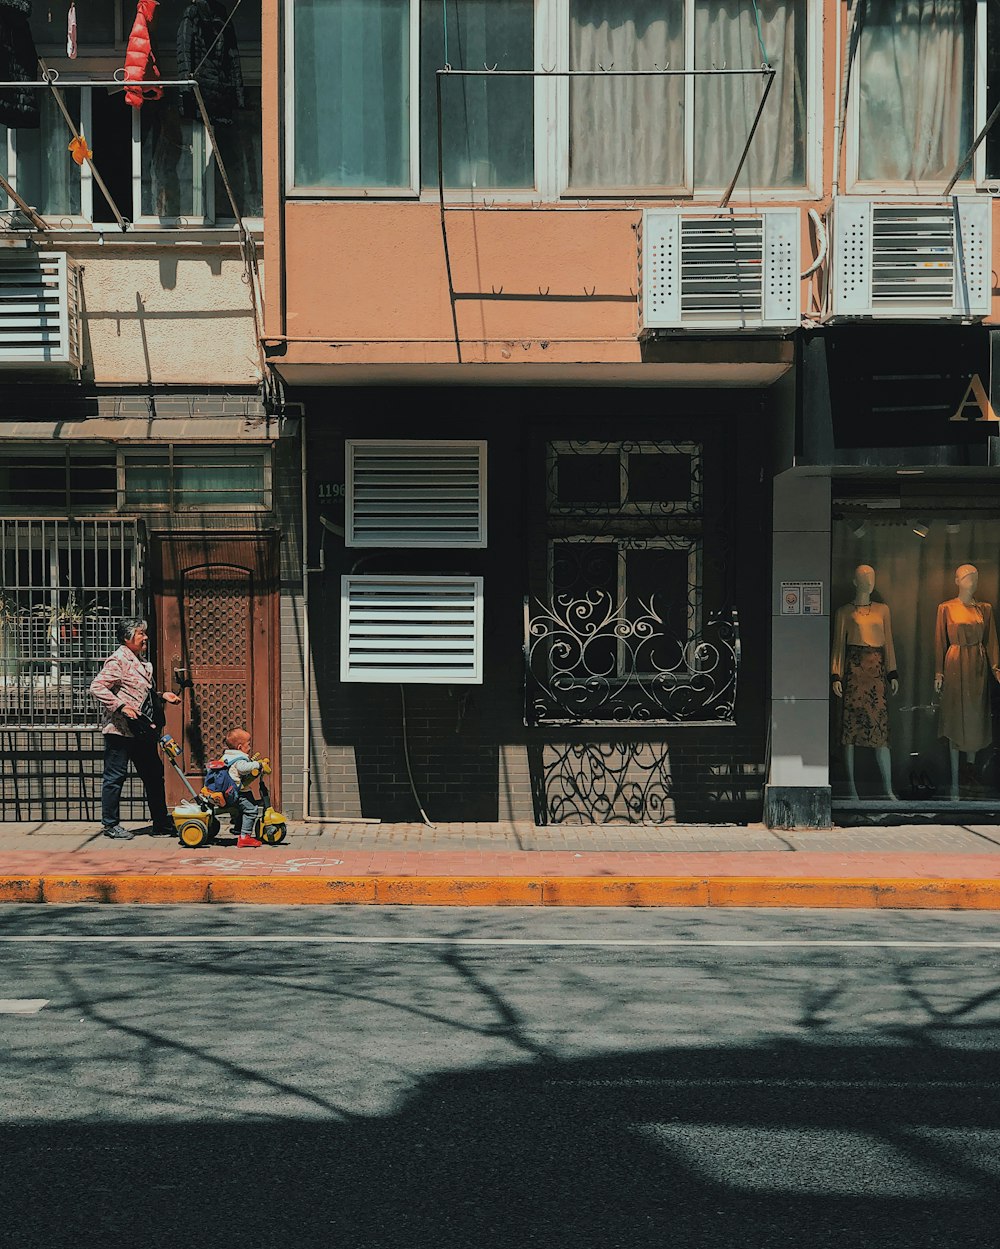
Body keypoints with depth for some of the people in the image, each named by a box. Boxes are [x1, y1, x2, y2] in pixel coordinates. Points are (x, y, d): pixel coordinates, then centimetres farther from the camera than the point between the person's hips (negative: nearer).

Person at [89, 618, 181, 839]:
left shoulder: (142, 661, 17)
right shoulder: (118, 661, -12)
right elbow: (97, 687, -20)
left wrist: (162, 696, 15)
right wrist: (121, 706, -25)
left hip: (142, 731, 9)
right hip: (120, 730, -9)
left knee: (153, 774, 11)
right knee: (115, 776, -1)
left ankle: (161, 823, 19)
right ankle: (110, 824, 8)